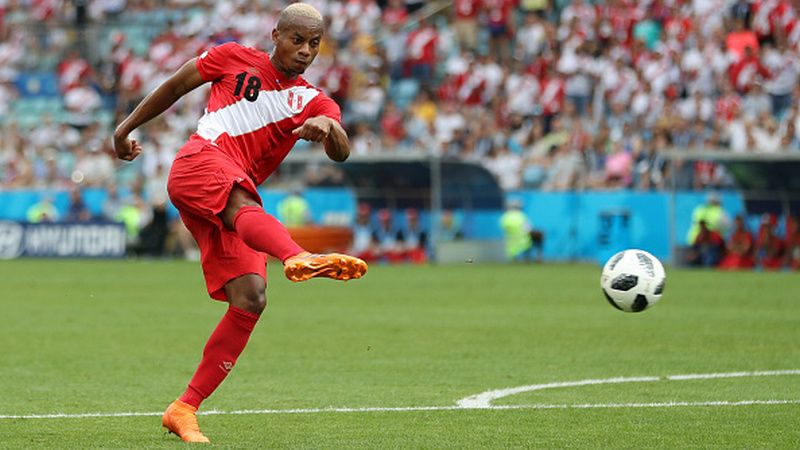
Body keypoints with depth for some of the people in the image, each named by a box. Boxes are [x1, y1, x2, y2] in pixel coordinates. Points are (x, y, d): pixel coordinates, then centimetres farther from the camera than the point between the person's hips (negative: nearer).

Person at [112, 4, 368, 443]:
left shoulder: (313, 102, 18)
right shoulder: (235, 58, 15)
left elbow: (341, 151, -2)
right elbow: (176, 85, 26)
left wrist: (328, 129, -25)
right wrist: (127, 127, 26)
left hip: (236, 201, 5)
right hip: (200, 161, -5)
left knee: (251, 299, -12)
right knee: (244, 207, -38)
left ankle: (184, 409, -7)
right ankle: (299, 258, -75)